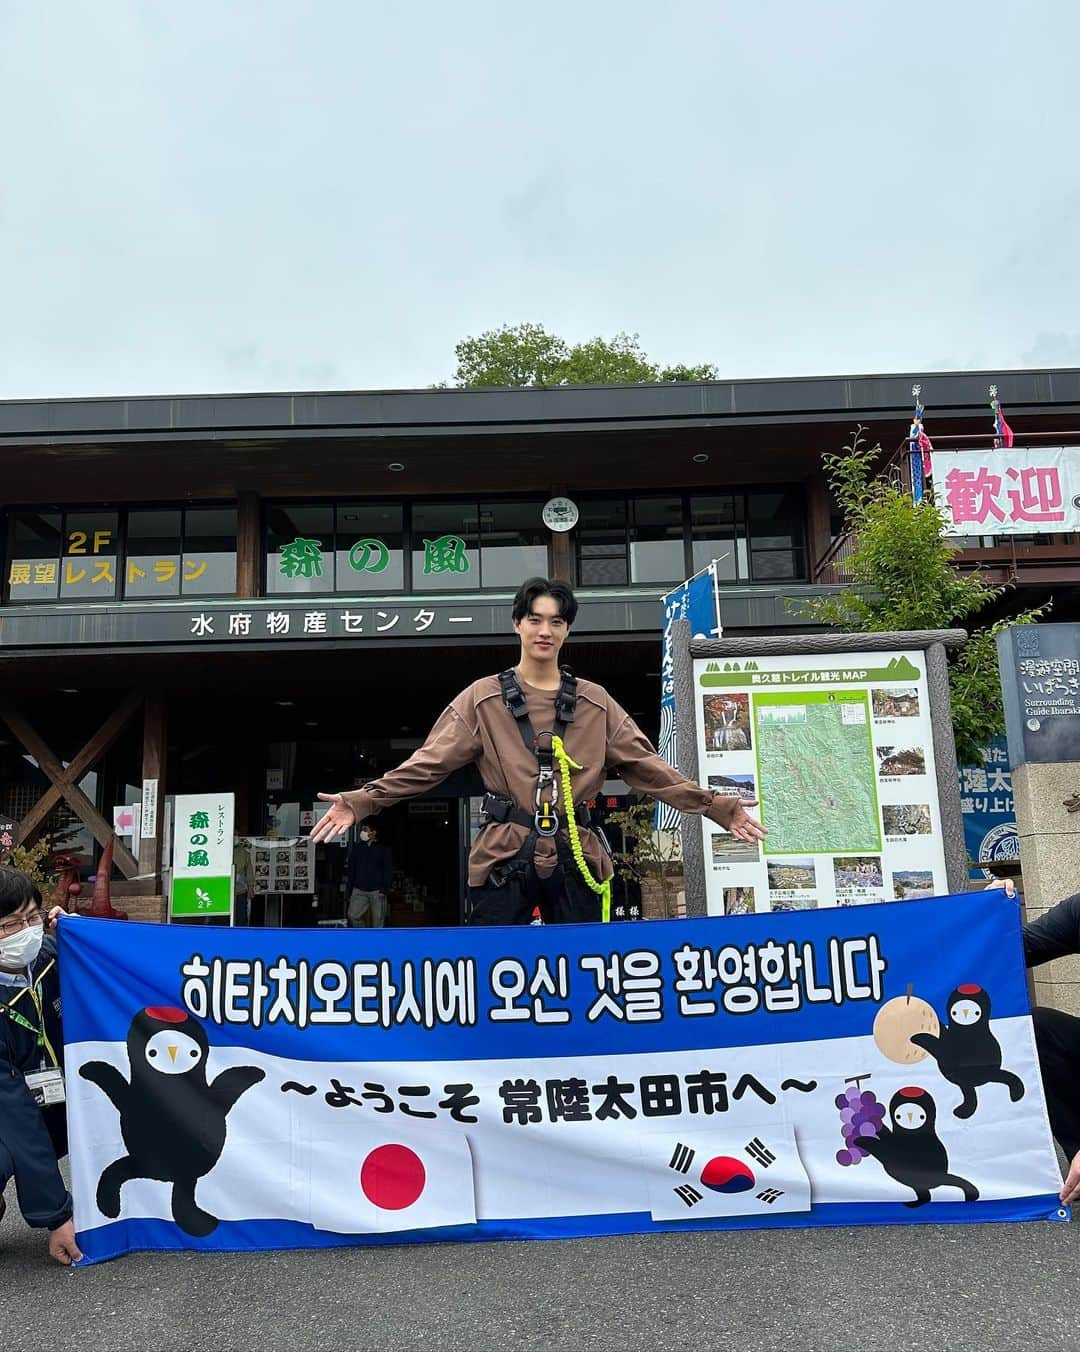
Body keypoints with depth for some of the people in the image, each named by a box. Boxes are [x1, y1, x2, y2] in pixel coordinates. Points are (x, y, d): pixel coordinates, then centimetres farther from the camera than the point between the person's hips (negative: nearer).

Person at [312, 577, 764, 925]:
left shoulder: (595, 702, 11)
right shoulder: (482, 698, 5)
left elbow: (646, 766, 8)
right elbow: (429, 762, 0)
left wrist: (716, 806, 1)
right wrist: (364, 801, -12)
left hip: (575, 858, 2)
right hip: (503, 856, -1)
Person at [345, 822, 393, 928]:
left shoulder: (384, 850, 1)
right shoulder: (356, 849, 9)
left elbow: (388, 870, -2)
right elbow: (351, 870, 12)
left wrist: (385, 888, -12)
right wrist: (348, 889, 7)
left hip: (377, 891, -2)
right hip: (359, 890, 2)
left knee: (378, 921, 1)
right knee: (353, 915, -11)